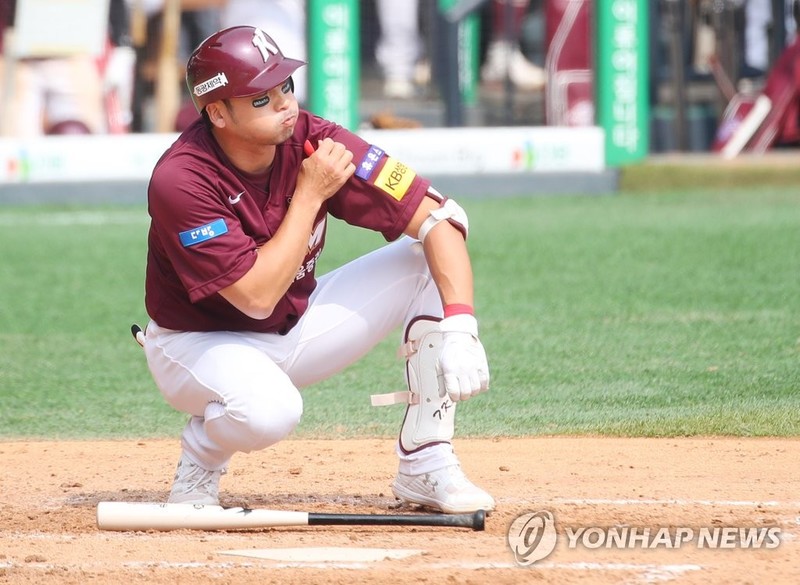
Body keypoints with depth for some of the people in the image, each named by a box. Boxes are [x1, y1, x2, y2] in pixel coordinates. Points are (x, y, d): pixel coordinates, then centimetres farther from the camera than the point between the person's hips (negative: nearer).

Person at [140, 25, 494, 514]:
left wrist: (460, 327, -32)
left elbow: (438, 219, -18)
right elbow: (256, 297, -31)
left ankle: (426, 465, -7)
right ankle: (201, 457, -1)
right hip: (203, 343, -6)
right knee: (268, 410, -40)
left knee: (431, 261, -11)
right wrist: (310, 195, -27)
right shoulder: (181, 180, -28)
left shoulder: (314, 142, -16)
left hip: (298, 327, 6)